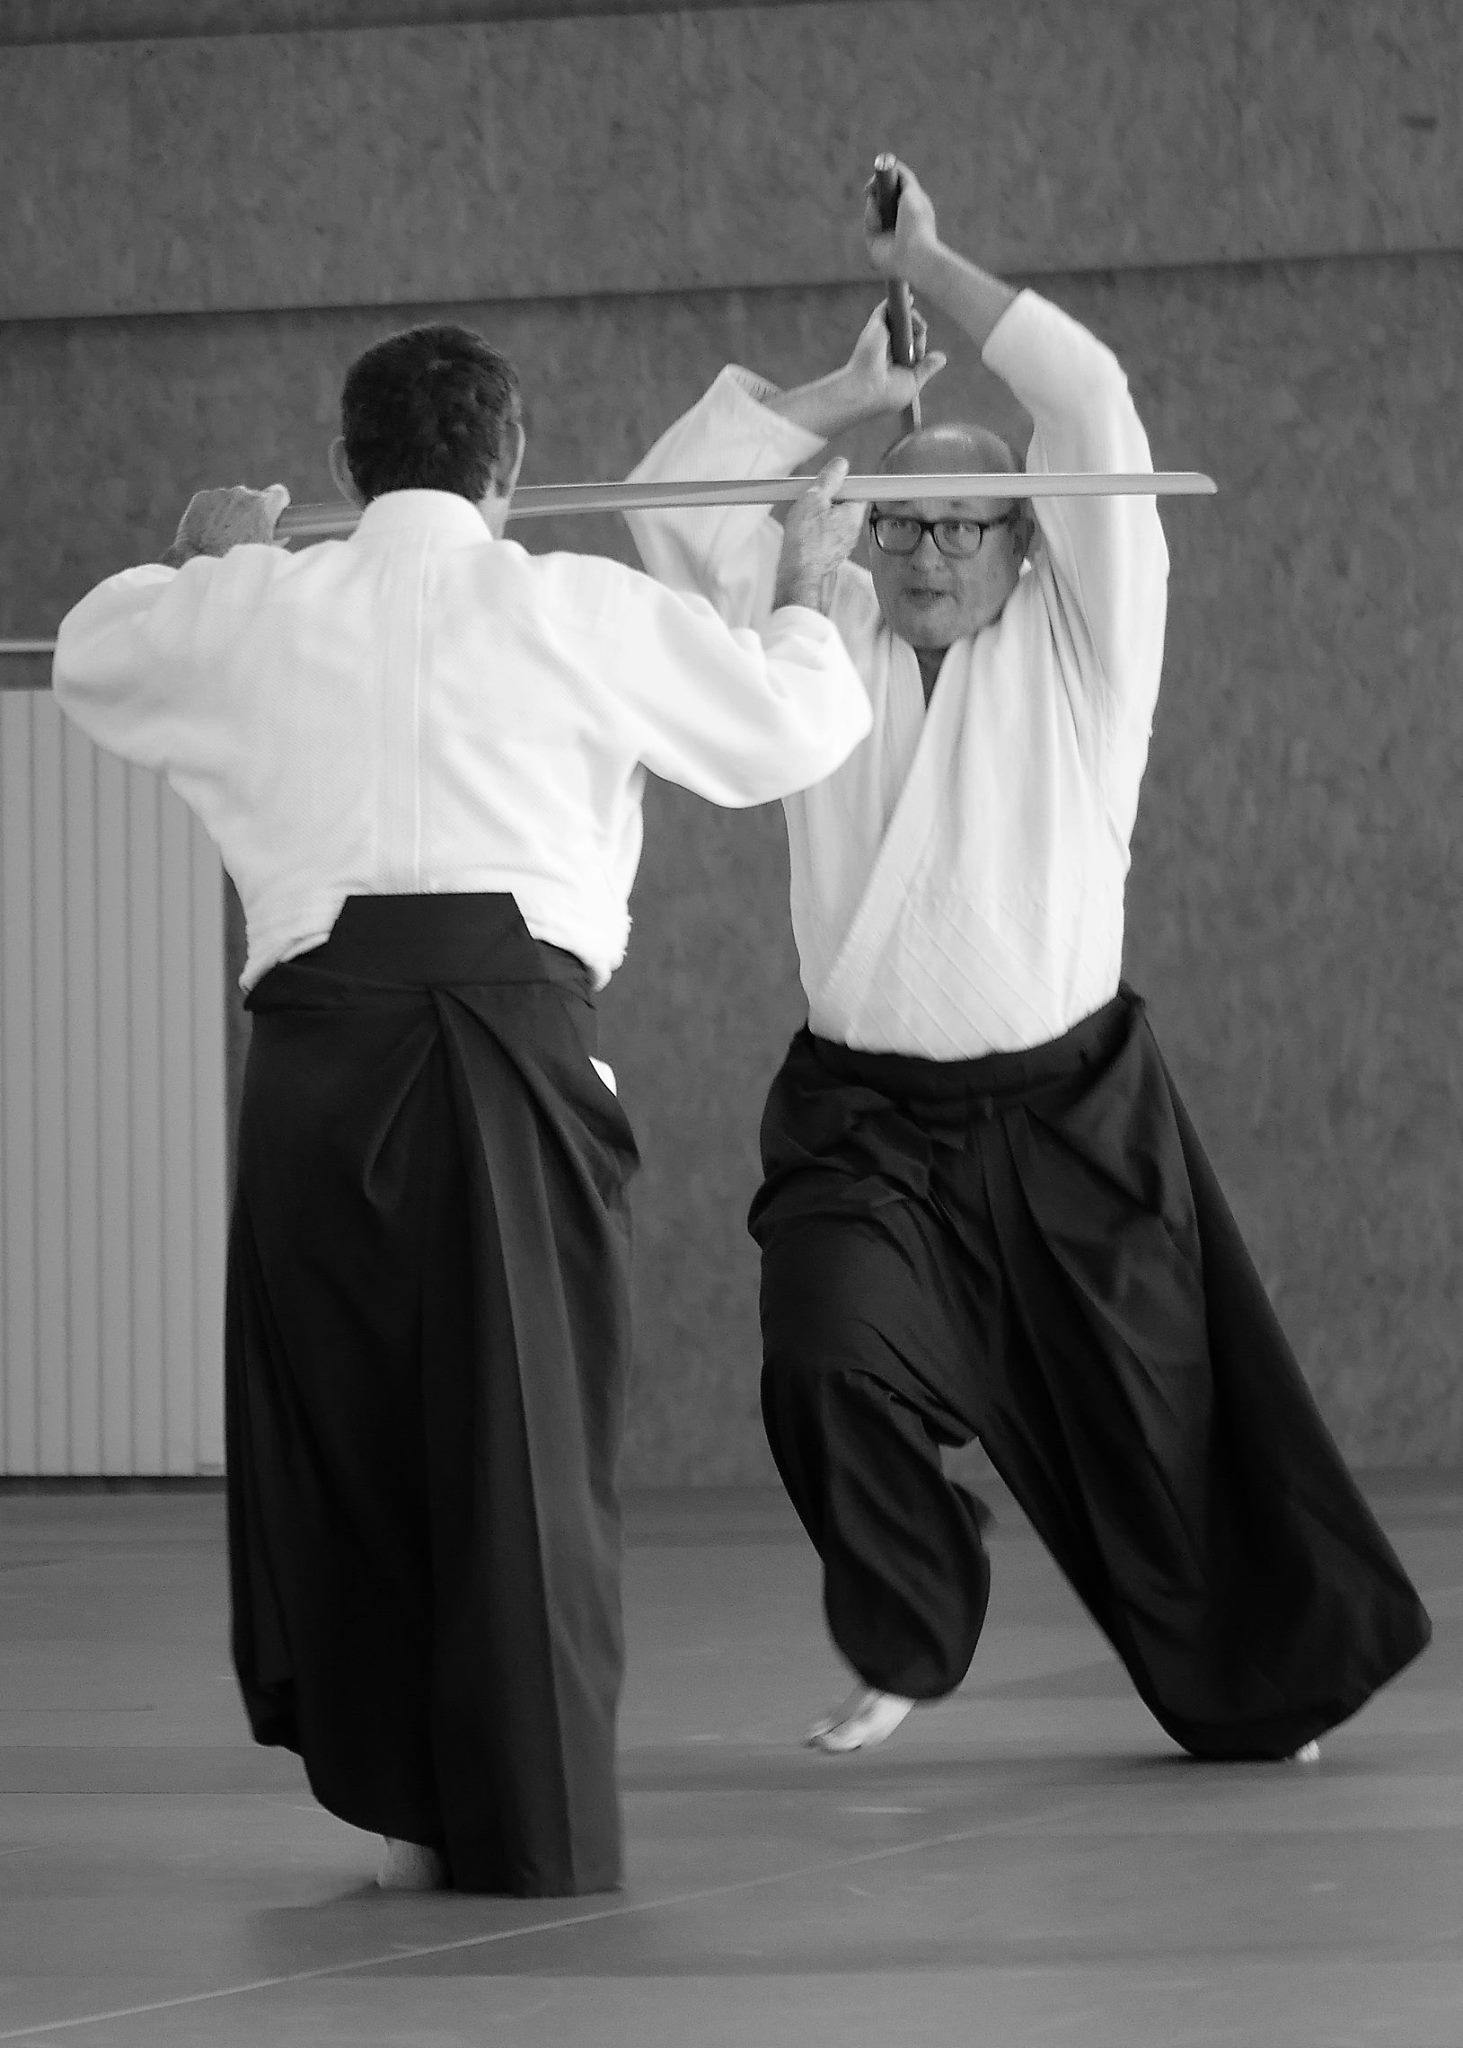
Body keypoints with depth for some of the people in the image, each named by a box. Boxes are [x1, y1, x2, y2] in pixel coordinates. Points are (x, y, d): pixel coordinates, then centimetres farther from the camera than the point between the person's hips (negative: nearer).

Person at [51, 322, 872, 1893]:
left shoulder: (254, 611, 9)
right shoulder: (577, 611, 3)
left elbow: (90, 655, 30)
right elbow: (788, 732, 12)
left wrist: (199, 562, 49)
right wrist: (804, 594, 32)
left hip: (322, 1038, 2)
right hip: (513, 1027, -1)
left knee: (329, 1412, 14)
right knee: (523, 1432, 3)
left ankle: (391, 1789, 14)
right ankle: (529, 1823, 2)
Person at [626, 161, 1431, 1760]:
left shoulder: (1079, 641, -1)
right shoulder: (826, 640, 7)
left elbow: (1090, 405, -12)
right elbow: (678, 496, -2)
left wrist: (925, 262, -5)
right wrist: (852, 395, 1)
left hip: (1067, 1112, -1)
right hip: (862, 1125, 1)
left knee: (1155, 1426, 4)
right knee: (831, 1364, -22)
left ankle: (1258, 1690, 27)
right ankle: (904, 1652, 2)